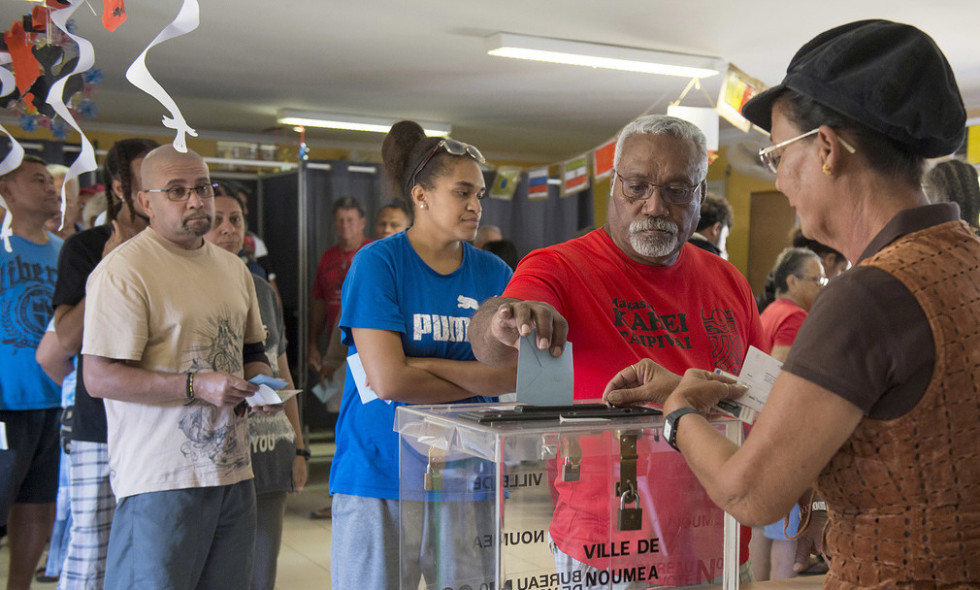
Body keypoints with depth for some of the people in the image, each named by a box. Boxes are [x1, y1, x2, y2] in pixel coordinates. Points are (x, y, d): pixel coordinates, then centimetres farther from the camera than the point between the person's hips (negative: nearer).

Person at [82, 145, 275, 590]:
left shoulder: (233, 268, 15)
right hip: (161, 479, -7)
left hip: (233, 470, 7)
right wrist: (197, 385, -21)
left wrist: (258, 382, 3)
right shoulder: (123, 269, -10)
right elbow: (100, 378, -17)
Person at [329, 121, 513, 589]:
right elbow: (388, 380, -15)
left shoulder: (493, 273, 7)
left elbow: (512, 374, -5)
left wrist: (420, 364, -15)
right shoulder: (377, 263, -6)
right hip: (379, 476, -3)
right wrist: (478, 380, -4)